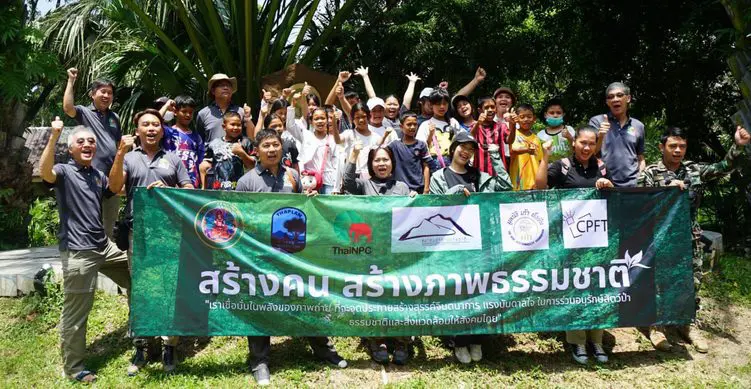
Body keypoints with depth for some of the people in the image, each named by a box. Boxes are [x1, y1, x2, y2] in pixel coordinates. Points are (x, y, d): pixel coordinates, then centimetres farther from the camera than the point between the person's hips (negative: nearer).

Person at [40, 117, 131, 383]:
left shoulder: (96, 174, 16)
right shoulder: (64, 171, -6)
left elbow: (113, 189, 5)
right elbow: (44, 172, -26)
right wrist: (54, 136, -34)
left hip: (105, 246, 8)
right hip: (78, 252, -8)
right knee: (75, 313, -1)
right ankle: (73, 367, 12)